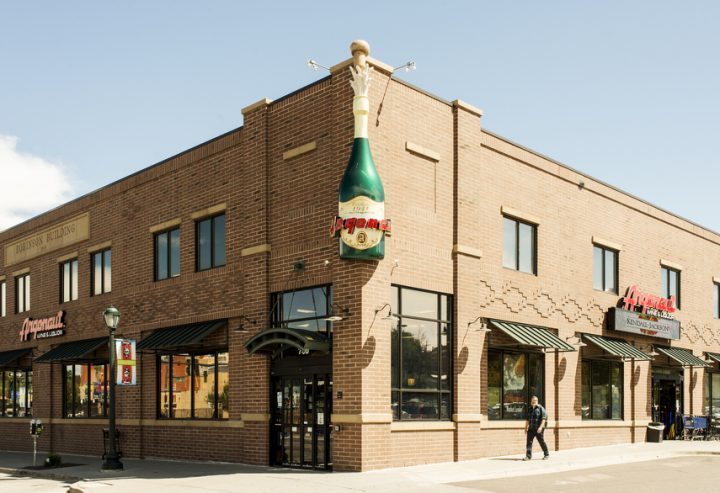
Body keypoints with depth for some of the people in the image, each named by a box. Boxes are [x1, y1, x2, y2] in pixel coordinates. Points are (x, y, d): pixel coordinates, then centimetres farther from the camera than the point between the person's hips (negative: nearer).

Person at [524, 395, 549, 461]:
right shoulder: (530, 409, 13)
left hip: (538, 429, -6)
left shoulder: (540, 408, -7)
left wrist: (541, 427, -21)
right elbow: (528, 419, 21)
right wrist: (526, 427, 18)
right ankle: (528, 456, -6)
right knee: (529, 441, -4)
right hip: (531, 428, 6)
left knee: (541, 441, 4)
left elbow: (544, 419, -13)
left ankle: (546, 455, 21)